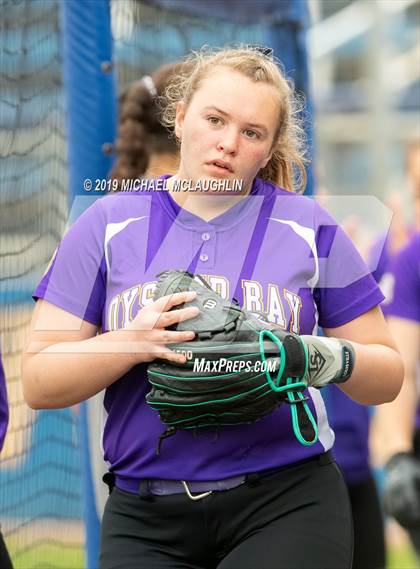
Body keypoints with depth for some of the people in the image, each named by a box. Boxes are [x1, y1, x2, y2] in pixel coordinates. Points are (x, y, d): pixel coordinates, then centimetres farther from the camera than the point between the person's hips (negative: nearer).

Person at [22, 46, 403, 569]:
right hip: (145, 516, 1)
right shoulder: (108, 226, 5)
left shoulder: (308, 228, 5)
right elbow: (38, 383, 1)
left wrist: (332, 359, -14)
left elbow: (387, 378, 9)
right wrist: (133, 342, -16)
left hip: (286, 503, -1)